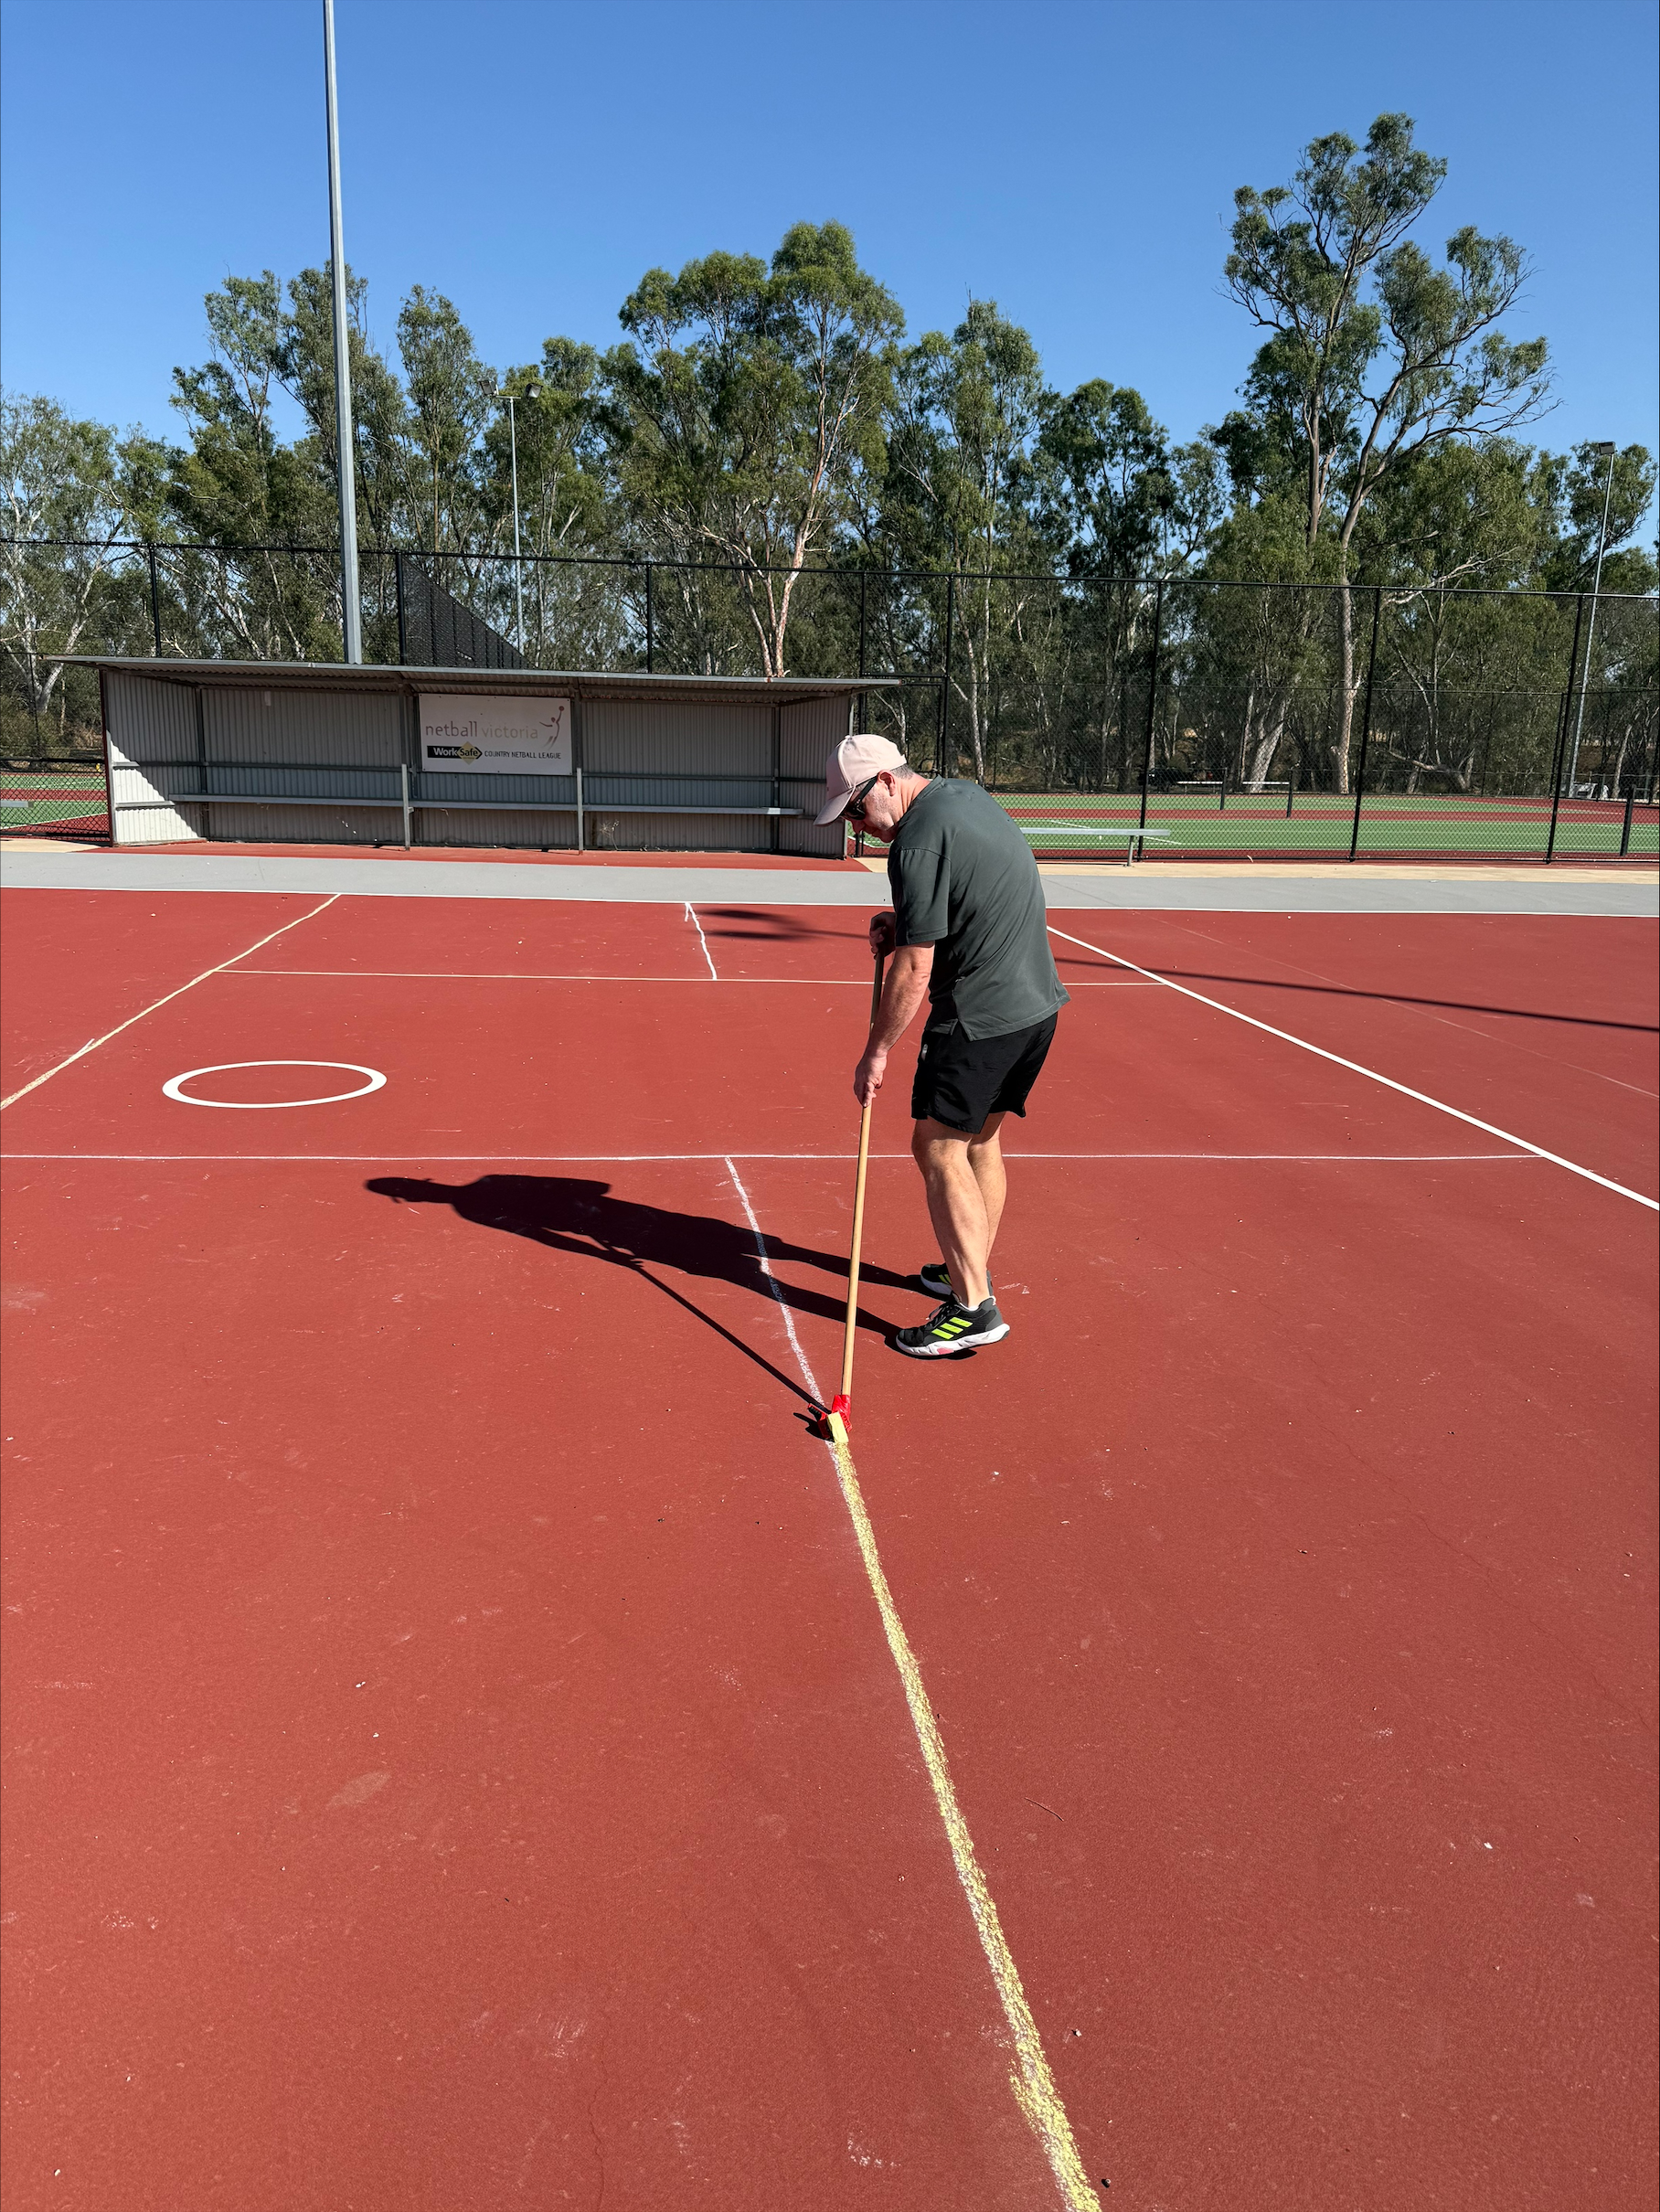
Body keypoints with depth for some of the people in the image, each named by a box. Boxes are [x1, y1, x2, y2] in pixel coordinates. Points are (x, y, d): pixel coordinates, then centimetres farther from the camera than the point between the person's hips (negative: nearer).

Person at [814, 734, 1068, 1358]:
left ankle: (974, 1308, -1)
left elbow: (914, 972, -20)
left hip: (980, 1015, -10)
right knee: (979, 1141, 19)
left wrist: (876, 1051, -12)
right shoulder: (966, 794, 10)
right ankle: (972, 1270, 32)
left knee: (939, 1149, -3)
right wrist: (904, 925, 9)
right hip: (1035, 1001, 10)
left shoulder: (918, 843, -20)